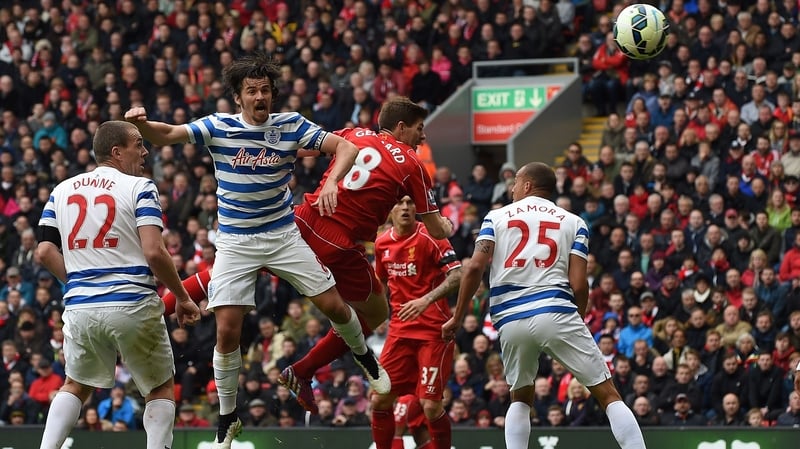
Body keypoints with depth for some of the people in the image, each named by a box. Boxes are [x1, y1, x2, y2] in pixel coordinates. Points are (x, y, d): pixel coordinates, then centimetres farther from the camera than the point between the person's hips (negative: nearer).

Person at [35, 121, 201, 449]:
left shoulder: (62, 191, 11)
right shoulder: (139, 188, -4)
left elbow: (45, 252, 7)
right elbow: (153, 252, -13)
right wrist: (182, 298, -2)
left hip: (80, 308, 4)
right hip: (132, 306, -4)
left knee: (76, 386, 23)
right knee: (161, 388, 13)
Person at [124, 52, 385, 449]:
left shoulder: (291, 126, -7)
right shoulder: (218, 127, -9)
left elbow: (345, 147, -9)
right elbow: (167, 135, -16)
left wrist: (331, 182, -28)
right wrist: (141, 123, -38)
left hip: (284, 234, 1)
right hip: (235, 242, -1)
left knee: (333, 305, -2)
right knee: (227, 330, -9)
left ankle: (364, 355, 32)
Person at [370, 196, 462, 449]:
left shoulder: (430, 237, -10)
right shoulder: (382, 243, 8)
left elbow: (456, 276, -19)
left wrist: (427, 300, -32)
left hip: (434, 330, -6)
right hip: (400, 330, 6)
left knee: (430, 404, -11)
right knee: (380, 400, 0)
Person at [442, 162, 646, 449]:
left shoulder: (496, 217, 14)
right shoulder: (573, 222, 13)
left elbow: (475, 267, 0)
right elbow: (578, 284, 2)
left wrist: (457, 318, 7)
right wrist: (578, 322, 18)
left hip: (510, 320, 2)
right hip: (556, 312, -2)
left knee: (521, 399, 23)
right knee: (607, 394, 2)